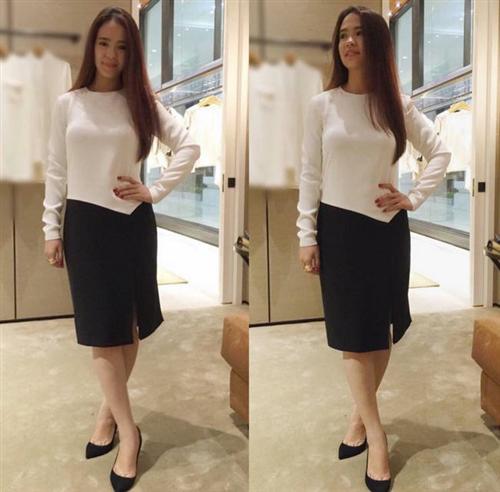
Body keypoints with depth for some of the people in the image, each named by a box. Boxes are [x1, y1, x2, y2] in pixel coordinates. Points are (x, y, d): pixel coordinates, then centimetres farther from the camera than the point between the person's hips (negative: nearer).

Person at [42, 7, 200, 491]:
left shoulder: (142, 102, 3)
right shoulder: (67, 104, 4)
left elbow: (189, 146, 0)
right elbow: (56, 171, 6)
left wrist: (156, 191, -9)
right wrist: (51, 229, 3)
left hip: (132, 221, 1)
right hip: (85, 222, 0)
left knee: (130, 326, 8)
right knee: (101, 330, 0)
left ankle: (109, 409, 29)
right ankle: (128, 430, 11)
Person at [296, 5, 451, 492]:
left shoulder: (397, 104, 3)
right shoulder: (321, 105, -1)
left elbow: (440, 153, 10)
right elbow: (310, 174, -1)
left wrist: (414, 198, -3)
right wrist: (306, 236, -5)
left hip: (388, 227, 2)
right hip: (338, 227, -1)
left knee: (381, 329, 8)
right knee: (352, 332, 2)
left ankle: (360, 416, 27)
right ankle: (377, 434, 13)